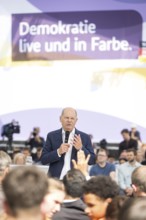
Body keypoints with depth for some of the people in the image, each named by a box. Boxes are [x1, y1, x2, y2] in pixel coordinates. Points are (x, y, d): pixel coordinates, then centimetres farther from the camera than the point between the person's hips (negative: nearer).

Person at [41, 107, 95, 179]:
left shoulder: (85, 137, 6)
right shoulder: (52, 136, 6)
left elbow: (92, 161, 2)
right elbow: (43, 160, 2)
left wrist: (81, 148, -14)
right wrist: (58, 152, -14)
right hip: (56, 178, 0)